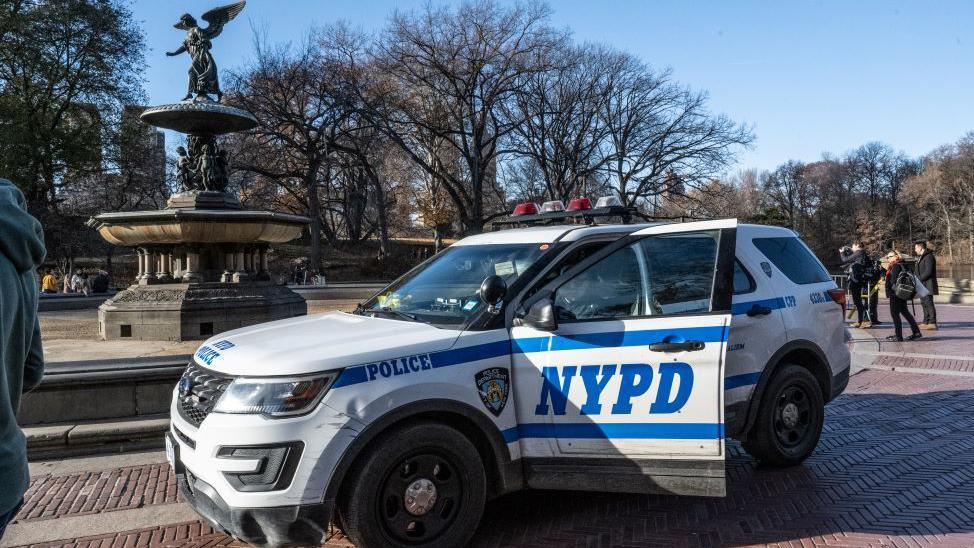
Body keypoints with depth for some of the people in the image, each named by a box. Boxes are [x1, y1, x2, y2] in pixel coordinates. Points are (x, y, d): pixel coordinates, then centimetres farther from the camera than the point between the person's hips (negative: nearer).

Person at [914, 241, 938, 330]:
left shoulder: (929, 257, -14)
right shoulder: (922, 257, 18)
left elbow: (928, 272, -22)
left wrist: (919, 279, -16)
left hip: (928, 285, -11)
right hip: (923, 285, 11)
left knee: (928, 303, -10)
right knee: (924, 303, 13)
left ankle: (932, 323, -8)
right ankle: (926, 322, 19)